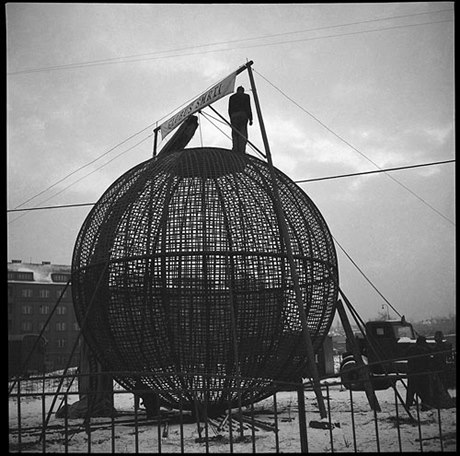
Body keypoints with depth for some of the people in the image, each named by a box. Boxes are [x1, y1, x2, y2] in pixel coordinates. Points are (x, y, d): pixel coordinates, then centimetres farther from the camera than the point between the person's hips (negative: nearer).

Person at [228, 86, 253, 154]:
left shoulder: (232, 97, 18)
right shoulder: (246, 96, 10)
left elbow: (229, 109, 13)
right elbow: (248, 108, 1)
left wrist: (231, 118, 19)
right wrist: (250, 119, 1)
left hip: (233, 115, 3)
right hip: (243, 114, -3)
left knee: (235, 134, 4)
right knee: (243, 135, -7)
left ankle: (235, 150, -12)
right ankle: (241, 151, -19)